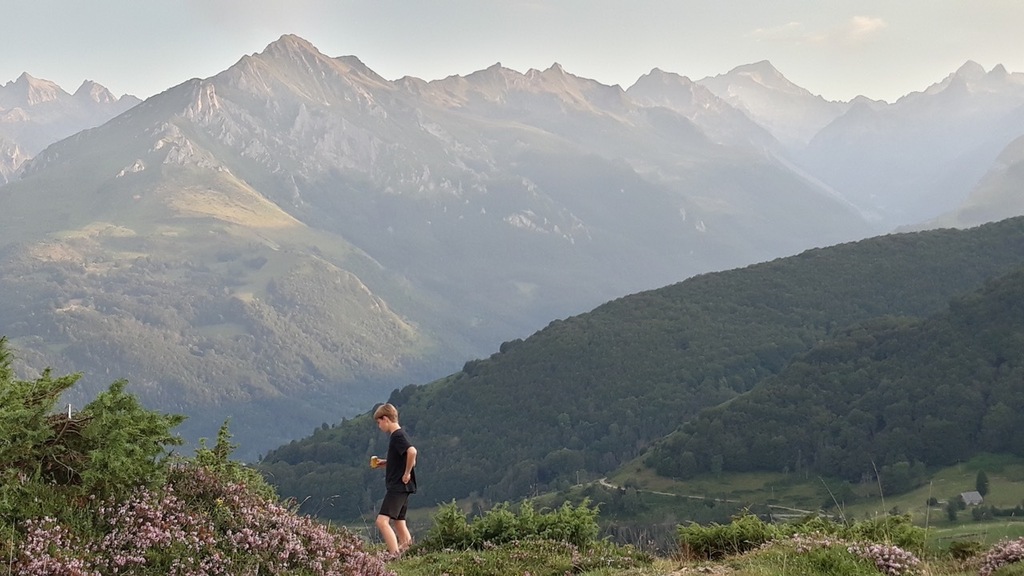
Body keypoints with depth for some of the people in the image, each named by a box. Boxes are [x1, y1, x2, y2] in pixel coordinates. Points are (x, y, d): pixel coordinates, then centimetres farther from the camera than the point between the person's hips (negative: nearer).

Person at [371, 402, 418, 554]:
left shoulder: (398, 436, -14)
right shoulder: (398, 435, 16)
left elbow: (412, 452, -32)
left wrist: (407, 473, -22)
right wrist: (385, 463, 14)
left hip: (398, 486, -11)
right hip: (400, 487, 11)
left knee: (382, 521, -19)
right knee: (399, 522, 14)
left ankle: (395, 556, -25)